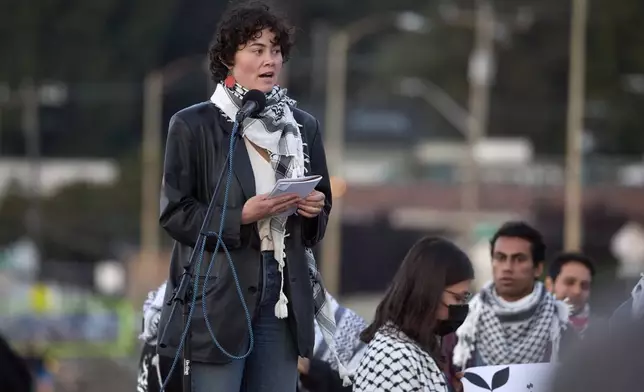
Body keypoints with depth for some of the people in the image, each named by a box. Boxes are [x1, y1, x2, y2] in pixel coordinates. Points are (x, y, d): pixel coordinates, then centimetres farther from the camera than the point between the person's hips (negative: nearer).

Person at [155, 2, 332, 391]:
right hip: (219, 295, -5)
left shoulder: (303, 125, 13)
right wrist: (240, 217, -18)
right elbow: (175, 212, -5)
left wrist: (313, 210, -4)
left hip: (283, 293, 5)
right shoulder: (193, 125, -2)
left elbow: (322, 208, 20)